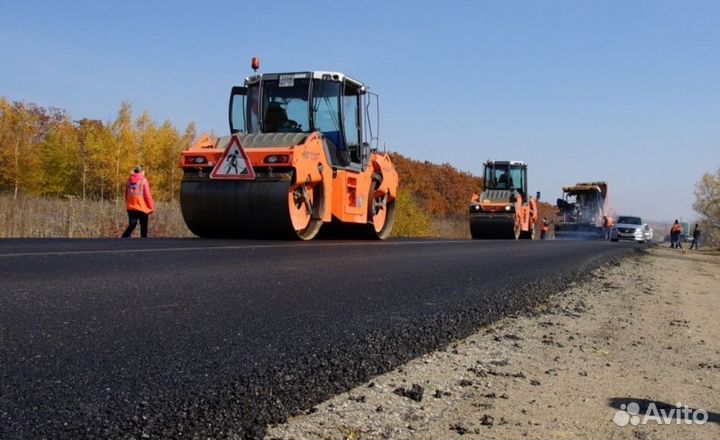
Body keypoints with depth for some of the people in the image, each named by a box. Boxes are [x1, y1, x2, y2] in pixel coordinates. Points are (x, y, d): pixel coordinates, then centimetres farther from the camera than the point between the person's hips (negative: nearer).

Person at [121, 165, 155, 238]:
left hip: (131, 208, 5)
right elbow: (147, 195, -11)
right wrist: (151, 207, -3)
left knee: (131, 225, 6)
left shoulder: (129, 180, 8)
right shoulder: (143, 181, -9)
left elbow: (126, 194, 12)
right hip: (142, 207, -5)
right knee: (143, 227, 7)